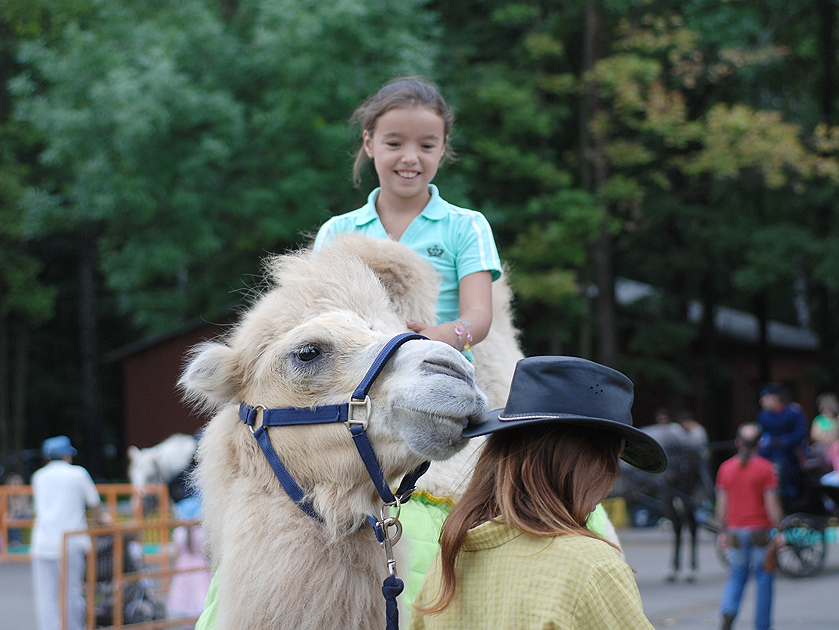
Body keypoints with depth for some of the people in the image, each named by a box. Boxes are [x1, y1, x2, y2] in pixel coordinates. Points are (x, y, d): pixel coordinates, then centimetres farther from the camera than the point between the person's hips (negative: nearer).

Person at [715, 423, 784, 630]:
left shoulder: (726, 468, 3)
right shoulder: (766, 468, -7)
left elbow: (721, 503, 4)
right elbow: (772, 504, -11)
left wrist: (722, 532, 10)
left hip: (735, 531, 3)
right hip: (760, 531, -3)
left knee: (737, 575, 14)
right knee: (763, 578, 9)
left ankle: (728, 612, -11)